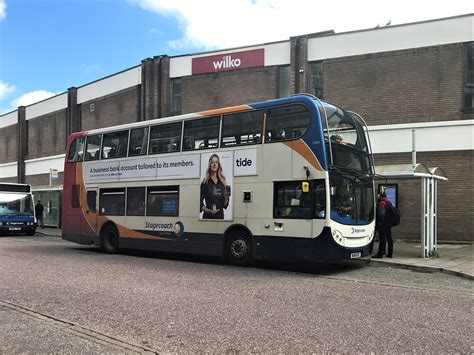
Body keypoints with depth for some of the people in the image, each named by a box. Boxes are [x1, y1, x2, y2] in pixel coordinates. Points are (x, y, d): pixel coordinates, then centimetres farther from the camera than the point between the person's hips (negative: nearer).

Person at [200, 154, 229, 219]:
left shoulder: (222, 182, 9)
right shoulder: (205, 182, -1)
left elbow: (225, 205, 11)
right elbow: (200, 202, -5)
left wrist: (226, 198, -7)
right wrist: (208, 210, -19)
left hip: (220, 216, 4)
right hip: (208, 216, -4)